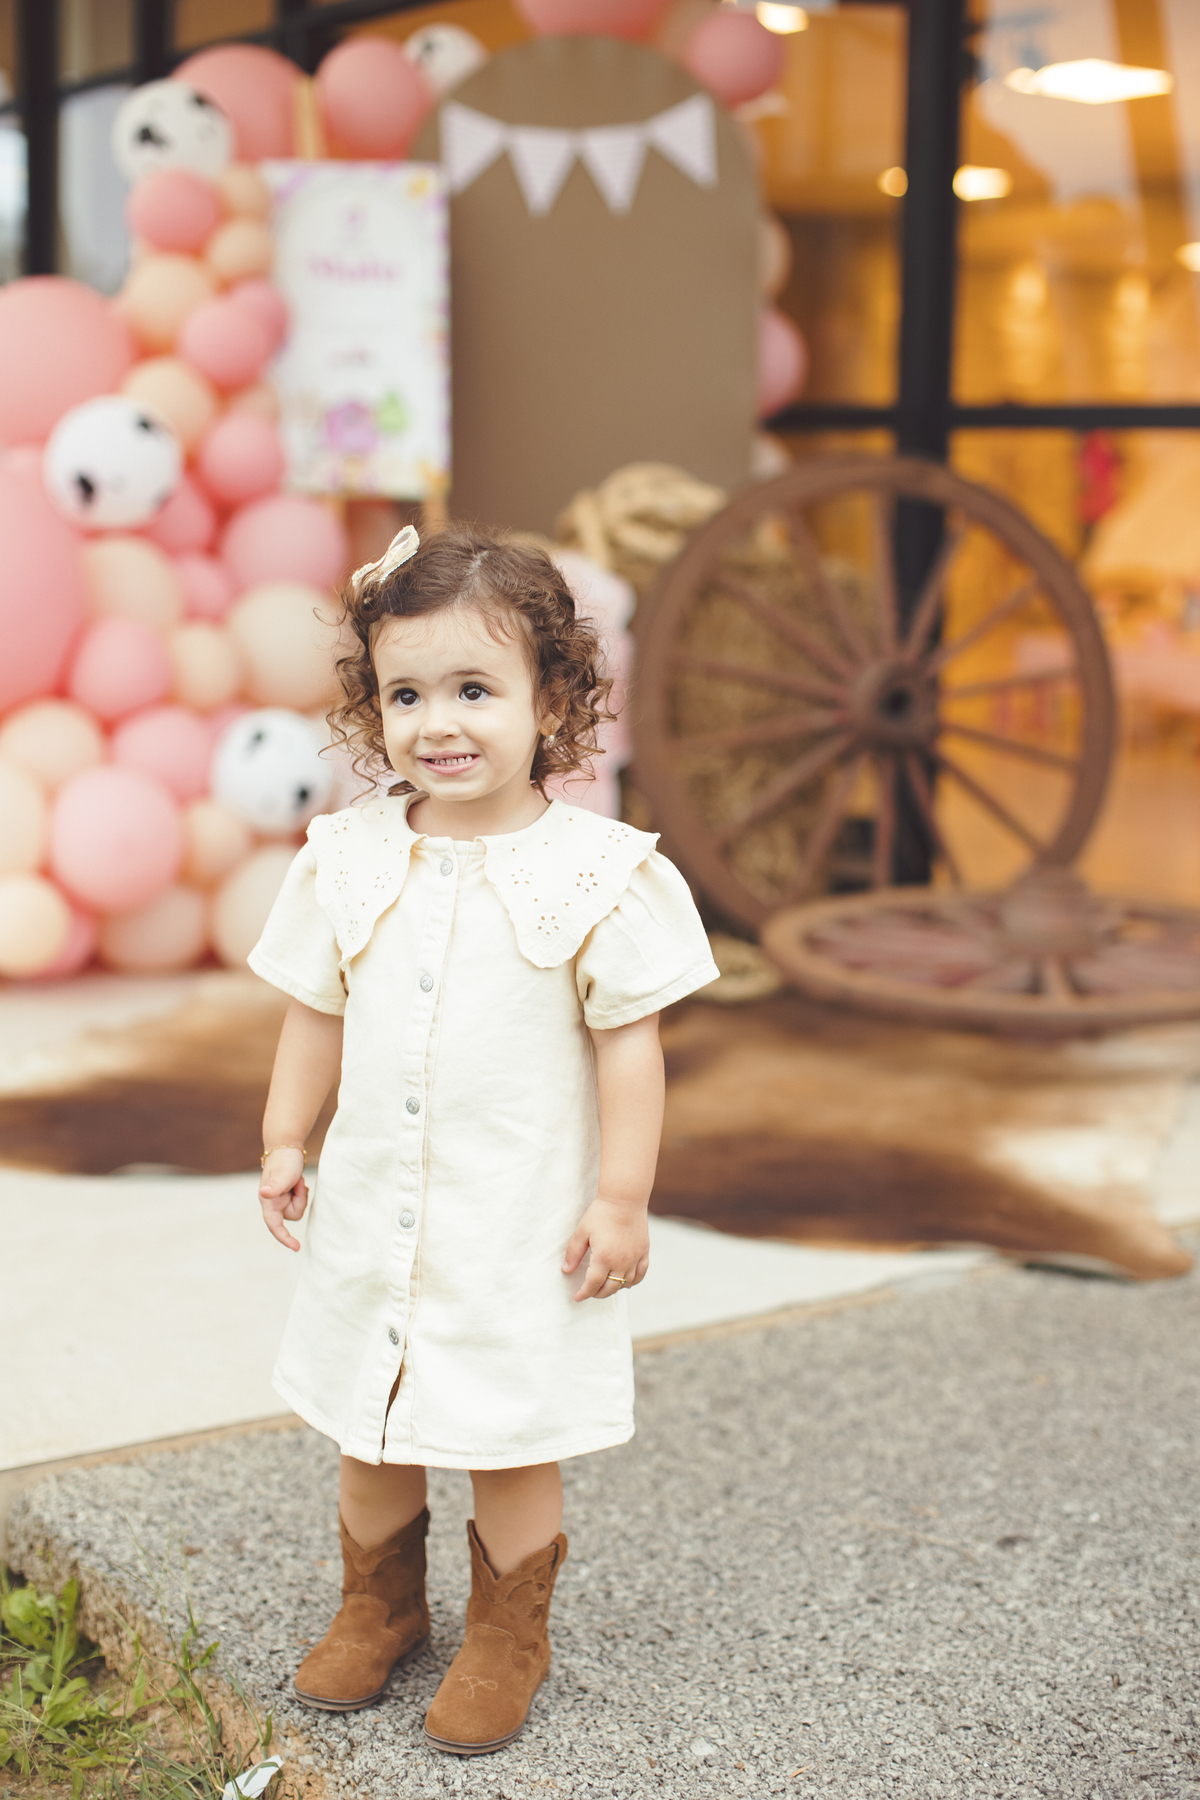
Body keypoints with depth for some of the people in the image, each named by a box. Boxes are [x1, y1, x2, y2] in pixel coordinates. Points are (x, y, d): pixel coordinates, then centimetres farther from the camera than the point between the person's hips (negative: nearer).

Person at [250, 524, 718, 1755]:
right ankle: (378, 1607, 41)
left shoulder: (596, 873, -12)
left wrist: (621, 1199, -10)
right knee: (367, 1428, 17)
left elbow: (629, 1044, -9)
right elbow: (317, 1014, 9)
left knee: (512, 1445, 7)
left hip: (522, 1226, -4)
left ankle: (507, 1639, 30)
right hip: (372, 1212, 4)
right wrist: (284, 1141, 6)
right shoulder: (349, 859, -1)